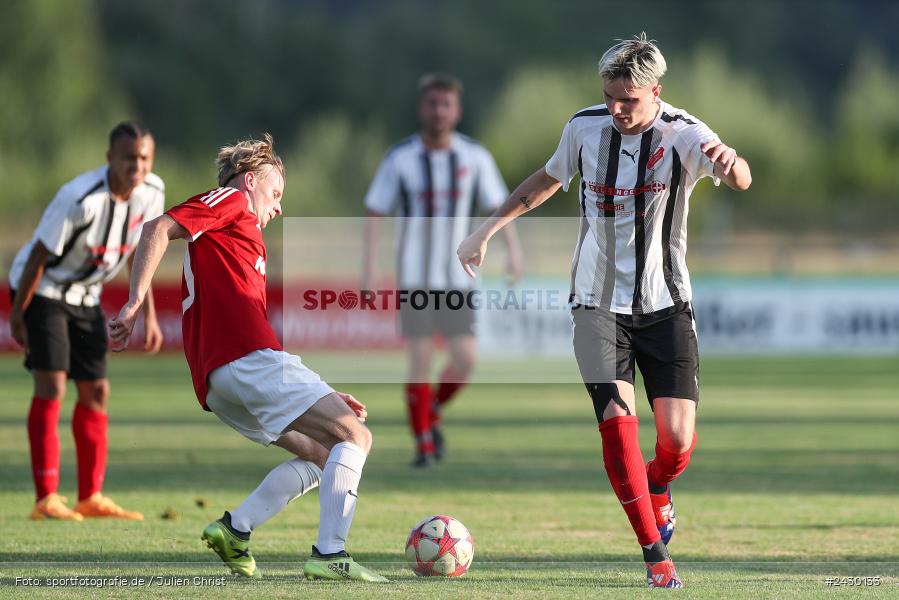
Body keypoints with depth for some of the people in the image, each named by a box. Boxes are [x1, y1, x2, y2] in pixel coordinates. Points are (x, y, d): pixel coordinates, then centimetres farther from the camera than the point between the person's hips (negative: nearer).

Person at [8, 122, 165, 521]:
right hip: (41, 289, -7)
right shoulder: (81, 199, -32)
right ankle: (46, 500, -17)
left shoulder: (152, 193, -10)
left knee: (96, 391, 6)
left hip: (84, 296, 7)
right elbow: (39, 255, -22)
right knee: (51, 385, -16)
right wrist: (17, 314, -14)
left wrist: (149, 314, 7)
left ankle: (90, 498, 15)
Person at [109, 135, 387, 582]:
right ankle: (330, 554, -21)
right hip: (249, 359, -9)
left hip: (217, 384, 9)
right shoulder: (231, 201, 10)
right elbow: (159, 229, -8)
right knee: (355, 436, -8)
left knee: (322, 454, 14)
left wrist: (322, 395, 27)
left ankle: (235, 529, -1)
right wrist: (134, 305, -17)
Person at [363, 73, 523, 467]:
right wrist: (369, 265, -9)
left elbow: (498, 205, 7)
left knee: (465, 360, -5)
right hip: (414, 276, -2)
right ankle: (423, 444, 6)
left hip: (456, 276, 2)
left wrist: (513, 251, -5)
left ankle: (432, 413, 23)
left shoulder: (475, 157, -1)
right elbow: (374, 213, -1)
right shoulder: (400, 159, -7)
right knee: (420, 359, -7)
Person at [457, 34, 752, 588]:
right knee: (617, 420, -17)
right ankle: (655, 551, -4)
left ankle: (658, 489, 29)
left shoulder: (683, 135, -12)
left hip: (665, 303, -1)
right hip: (599, 302, 1)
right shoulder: (585, 127, -2)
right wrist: (487, 231, 18)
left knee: (678, 439, -8)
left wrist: (731, 163, -54)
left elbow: (741, 180, -30)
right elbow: (549, 180, 18)